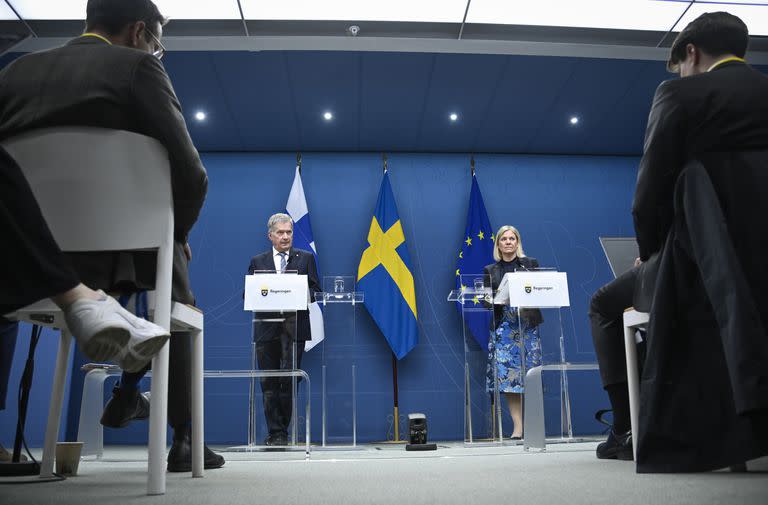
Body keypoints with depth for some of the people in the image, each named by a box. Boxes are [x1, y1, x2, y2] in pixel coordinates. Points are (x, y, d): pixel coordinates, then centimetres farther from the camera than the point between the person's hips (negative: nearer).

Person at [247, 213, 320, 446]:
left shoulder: (306, 258, 10)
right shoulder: (257, 261, 14)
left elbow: (314, 290, 5)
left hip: (294, 328, -1)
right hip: (266, 328, 2)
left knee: (289, 381, -4)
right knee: (269, 383, 2)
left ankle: (281, 431, 7)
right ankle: (275, 431, 10)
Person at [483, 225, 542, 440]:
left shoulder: (531, 264, 8)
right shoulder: (490, 270, 11)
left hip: (528, 325, -1)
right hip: (503, 327, 1)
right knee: (507, 374, -6)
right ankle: (518, 425, -2)